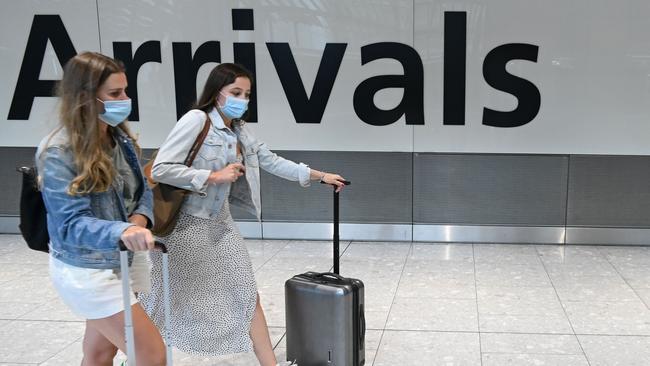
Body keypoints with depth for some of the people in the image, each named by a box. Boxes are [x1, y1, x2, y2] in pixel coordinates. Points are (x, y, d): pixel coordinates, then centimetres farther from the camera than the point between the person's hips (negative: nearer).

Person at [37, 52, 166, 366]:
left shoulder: (119, 137, 0)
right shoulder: (58, 153, -21)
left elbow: (143, 190, 10)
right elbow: (71, 224, -27)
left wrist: (140, 218, -14)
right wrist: (122, 231, -45)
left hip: (127, 259, 7)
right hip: (86, 270, -7)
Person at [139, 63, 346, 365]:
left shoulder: (239, 130, 8)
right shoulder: (196, 119, -15)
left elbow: (271, 161, 16)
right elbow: (160, 169, -20)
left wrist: (319, 175, 15)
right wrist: (214, 176, -20)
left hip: (220, 225, 7)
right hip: (186, 225, -7)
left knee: (247, 298, 5)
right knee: (166, 301, 7)